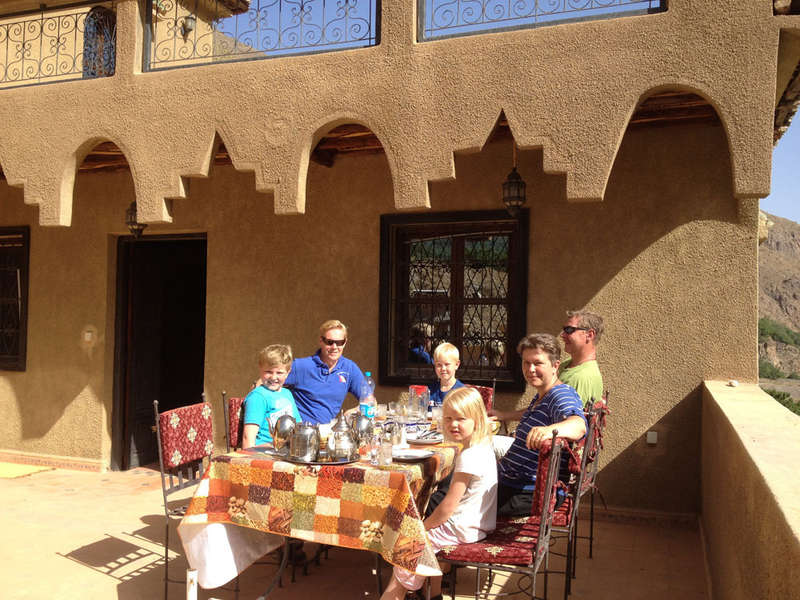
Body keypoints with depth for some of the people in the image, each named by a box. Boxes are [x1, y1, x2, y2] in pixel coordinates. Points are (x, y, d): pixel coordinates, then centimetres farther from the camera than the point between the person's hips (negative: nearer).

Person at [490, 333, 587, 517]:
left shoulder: (562, 396, -17)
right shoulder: (541, 396, 14)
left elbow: (579, 425, -39)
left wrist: (549, 430, -58)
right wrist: (503, 415, 44)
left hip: (531, 493, -10)